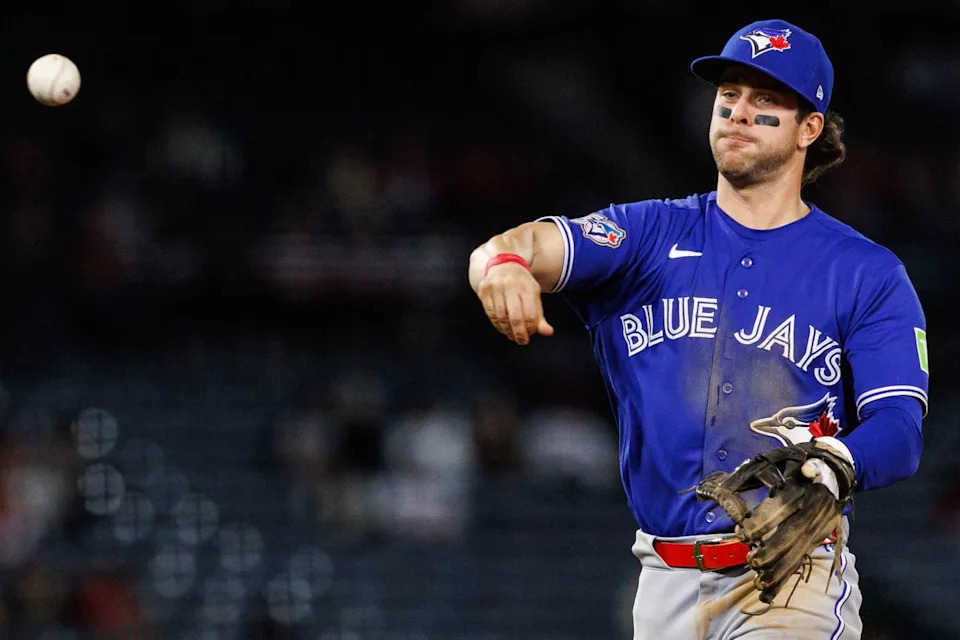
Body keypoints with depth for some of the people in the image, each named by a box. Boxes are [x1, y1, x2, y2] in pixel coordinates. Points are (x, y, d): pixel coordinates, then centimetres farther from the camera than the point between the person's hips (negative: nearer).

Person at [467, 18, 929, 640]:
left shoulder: (869, 273, 5)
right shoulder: (653, 233, 11)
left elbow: (900, 430, -5)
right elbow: (538, 244, -8)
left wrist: (834, 463, -28)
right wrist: (503, 262, -34)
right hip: (668, 583, 3)